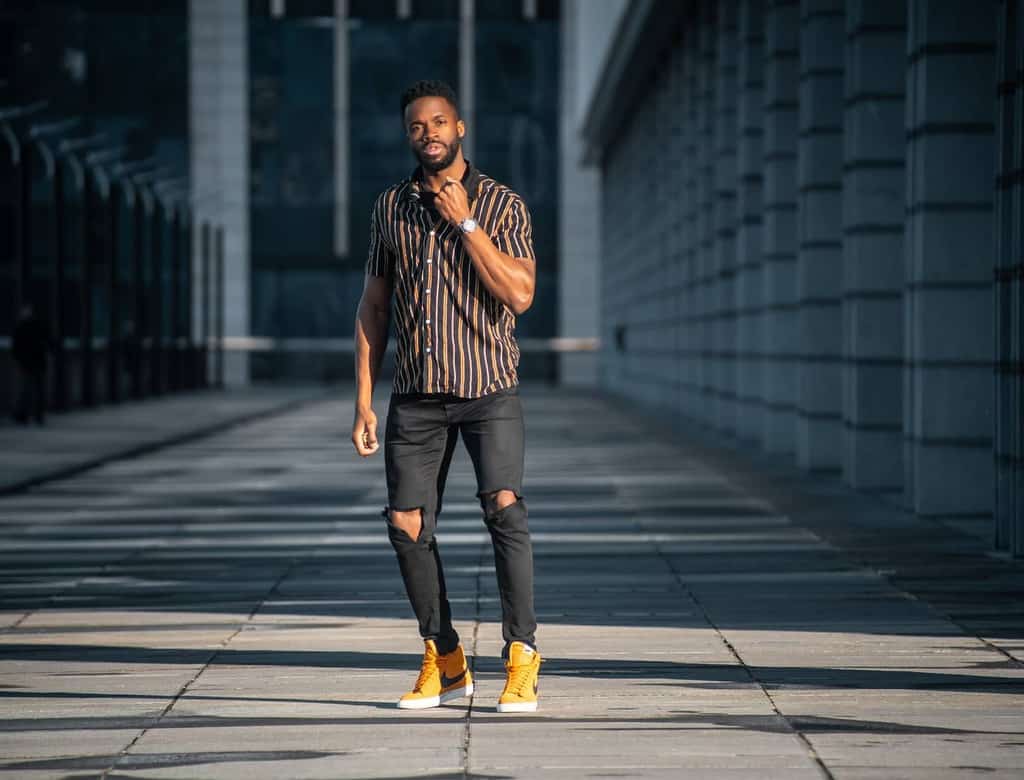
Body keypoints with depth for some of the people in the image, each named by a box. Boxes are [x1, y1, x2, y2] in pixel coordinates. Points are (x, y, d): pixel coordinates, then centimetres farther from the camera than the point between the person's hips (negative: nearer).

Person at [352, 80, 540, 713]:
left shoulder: (503, 205, -1)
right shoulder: (391, 208, 9)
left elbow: (519, 294, -14)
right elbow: (374, 308, 12)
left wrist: (465, 222, -15)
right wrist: (364, 401, 7)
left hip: (489, 389, -4)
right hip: (417, 396, 4)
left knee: (503, 504, -20)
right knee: (407, 524, -1)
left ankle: (522, 660, -14)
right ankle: (445, 662, 15)